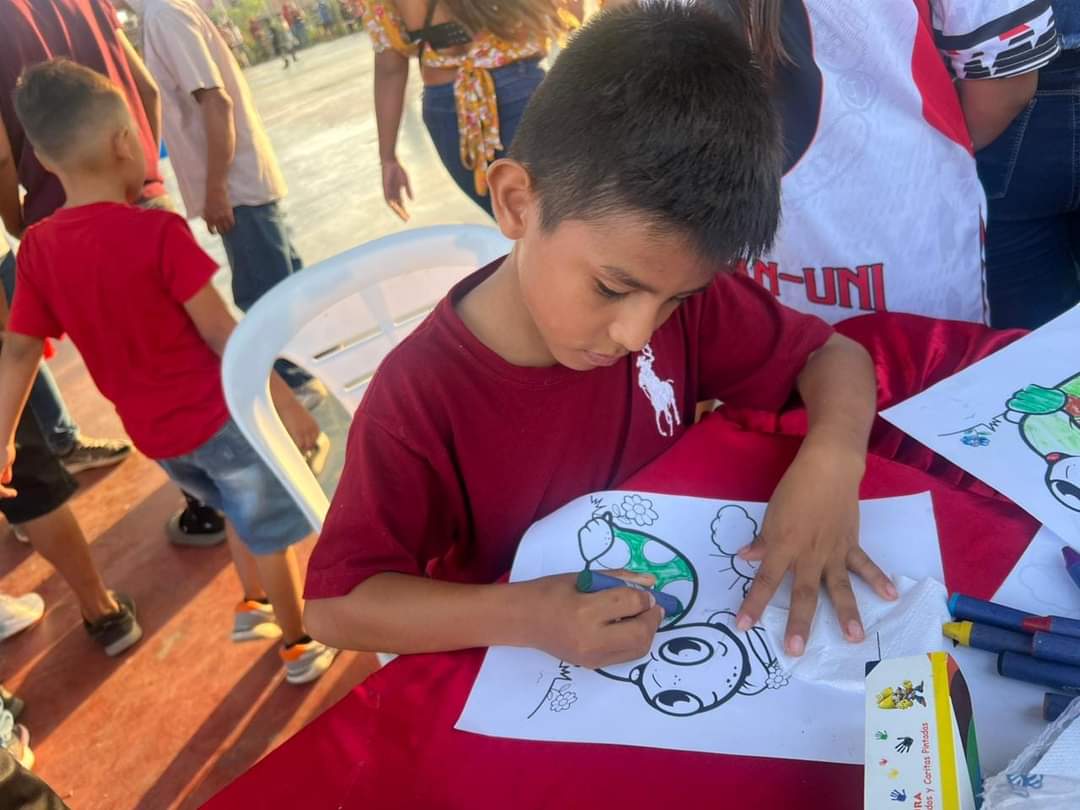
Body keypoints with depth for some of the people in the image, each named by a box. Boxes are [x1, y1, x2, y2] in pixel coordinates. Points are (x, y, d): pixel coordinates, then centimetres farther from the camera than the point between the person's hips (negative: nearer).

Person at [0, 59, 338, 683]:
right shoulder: (157, 232, -21)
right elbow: (223, 336, -19)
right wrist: (285, 403, -10)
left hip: (153, 433, 6)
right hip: (217, 415, -6)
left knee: (241, 512, 31)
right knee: (269, 532, 15)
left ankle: (254, 604, 48)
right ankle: (301, 645, 31)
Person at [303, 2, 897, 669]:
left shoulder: (676, 287, -11)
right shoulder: (422, 399, -23)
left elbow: (834, 355, -2)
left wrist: (829, 461, -23)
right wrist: (520, 616, -31)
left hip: (690, 607, 4)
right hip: (525, 672, -3)